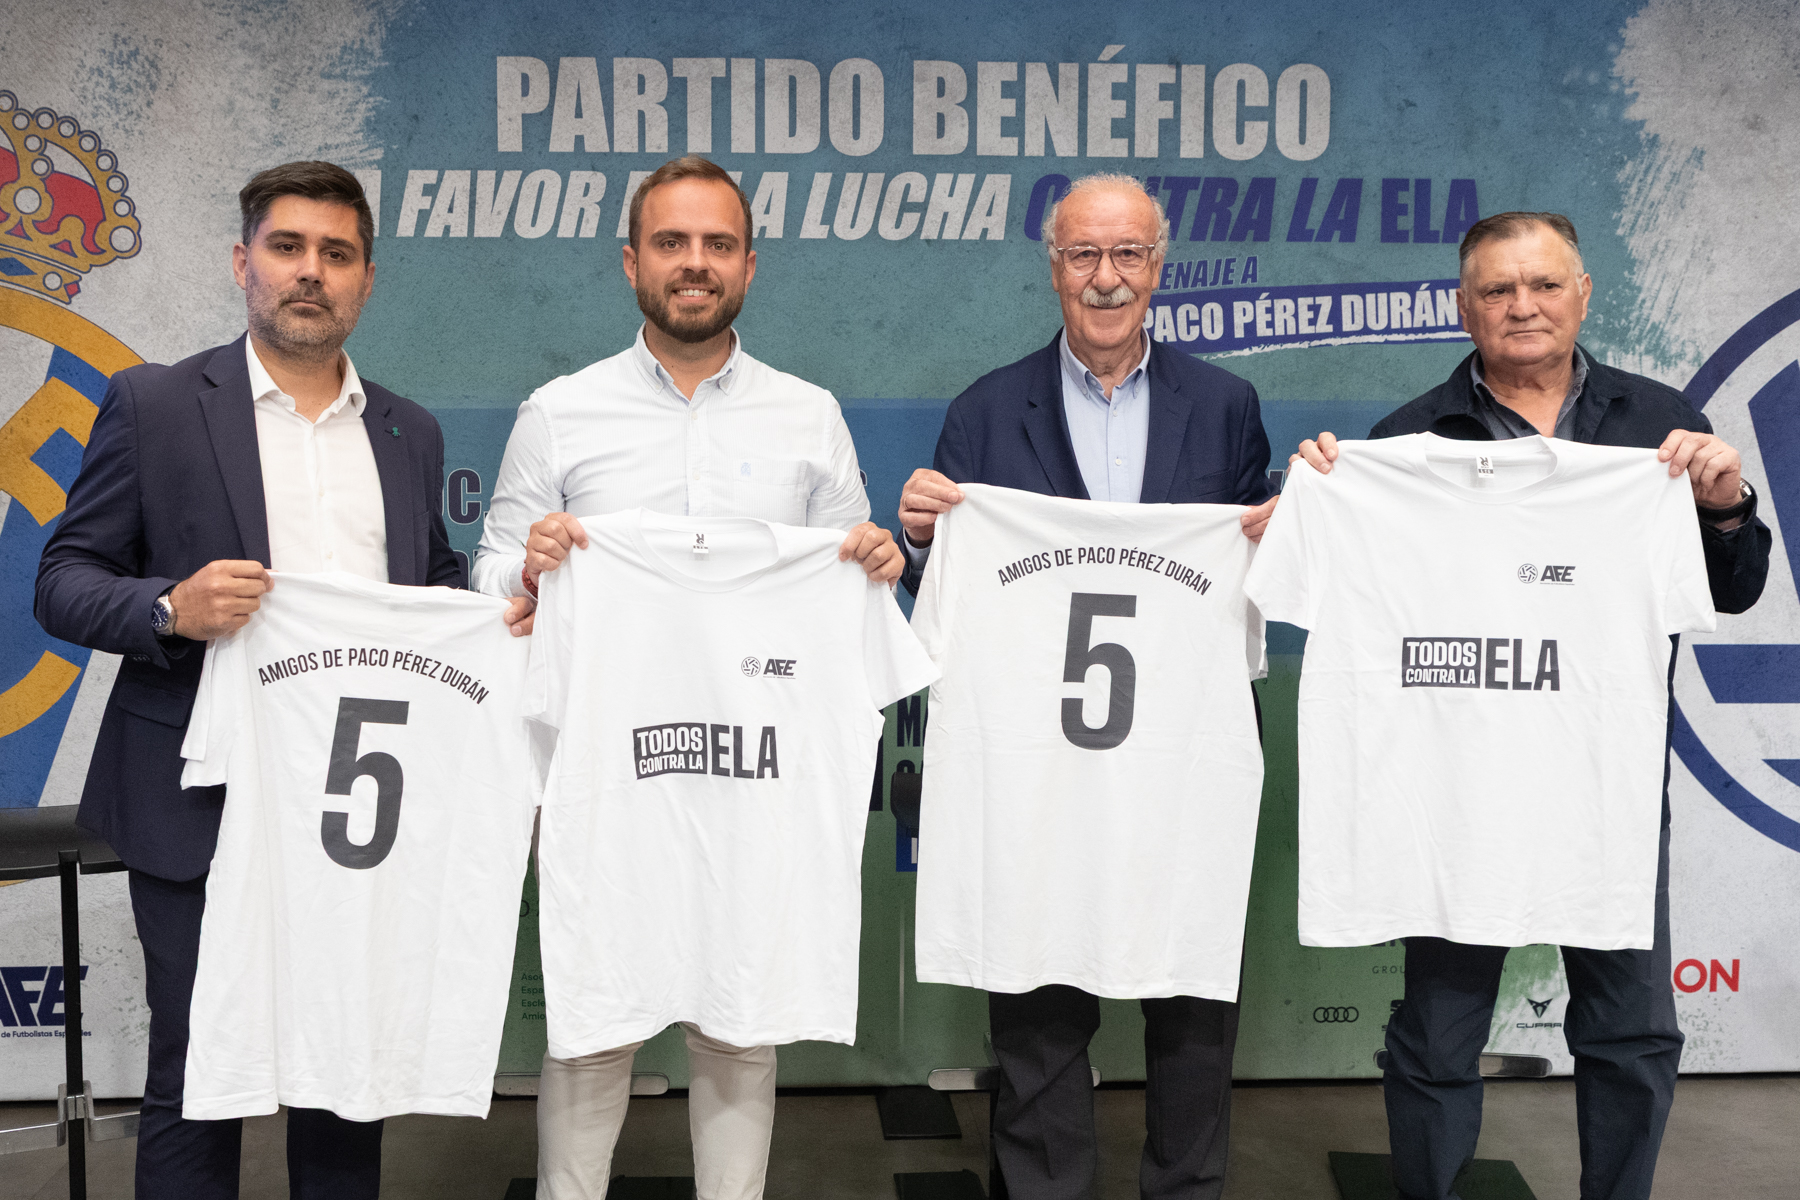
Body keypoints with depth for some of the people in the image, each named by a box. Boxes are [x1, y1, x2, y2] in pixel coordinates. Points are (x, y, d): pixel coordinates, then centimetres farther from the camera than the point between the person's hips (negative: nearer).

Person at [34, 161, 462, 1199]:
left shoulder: (410, 433, 13)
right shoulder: (155, 405, 1)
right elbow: (65, 582, 0)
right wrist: (171, 608, -19)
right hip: (205, 810, -3)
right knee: (196, 1084, 4)